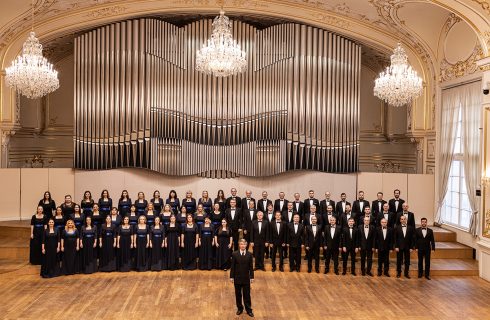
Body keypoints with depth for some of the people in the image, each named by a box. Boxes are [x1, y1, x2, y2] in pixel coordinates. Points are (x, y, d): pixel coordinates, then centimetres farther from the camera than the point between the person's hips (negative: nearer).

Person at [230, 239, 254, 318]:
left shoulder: (249, 254, -2)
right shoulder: (234, 254, -5)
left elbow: (251, 267, 2)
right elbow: (232, 266, -3)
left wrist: (252, 277, 0)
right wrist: (231, 277, -4)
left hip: (246, 278, 0)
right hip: (237, 278, 0)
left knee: (247, 295, 6)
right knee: (238, 294, 10)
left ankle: (249, 310, 15)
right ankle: (239, 308, 24)